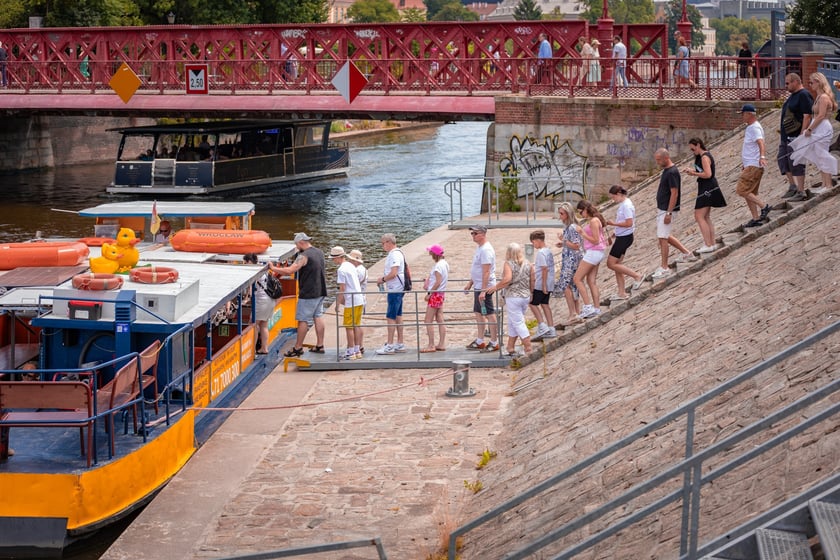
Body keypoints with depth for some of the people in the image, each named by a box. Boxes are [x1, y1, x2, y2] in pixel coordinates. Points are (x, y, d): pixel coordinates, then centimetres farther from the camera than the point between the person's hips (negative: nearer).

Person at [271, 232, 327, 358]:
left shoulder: (304, 256, -18)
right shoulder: (320, 252, 9)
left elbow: (290, 271, -24)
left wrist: (274, 268, -14)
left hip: (308, 294, -9)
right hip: (320, 292, 9)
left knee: (303, 320, -2)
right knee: (318, 317, 13)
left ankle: (297, 348, 2)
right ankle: (320, 345, 15)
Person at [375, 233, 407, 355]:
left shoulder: (395, 255, -18)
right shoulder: (396, 253, 15)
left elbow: (393, 274, -24)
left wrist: (383, 279, -11)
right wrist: (384, 279, 14)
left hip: (394, 290, -11)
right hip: (398, 289, 11)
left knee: (390, 317, -7)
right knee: (398, 316, 14)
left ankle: (389, 346, -6)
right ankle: (400, 344, 20)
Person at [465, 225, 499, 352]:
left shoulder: (486, 250, -19)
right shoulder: (479, 248, 13)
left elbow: (486, 272, -24)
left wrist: (483, 291, -27)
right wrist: (470, 283, 25)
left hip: (484, 287, -11)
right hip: (477, 286, 11)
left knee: (489, 314, -5)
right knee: (478, 313, 15)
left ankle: (494, 343, 1)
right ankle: (480, 341, 23)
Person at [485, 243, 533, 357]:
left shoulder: (509, 264, -11)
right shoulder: (528, 265, 5)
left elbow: (507, 280, -24)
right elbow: (532, 282, 8)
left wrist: (495, 287, -14)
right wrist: (529, 292, 24)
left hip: (513, 297, -6)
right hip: (525, 296, 6)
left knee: (518, 323, -2)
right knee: (512, 322, 18)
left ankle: (528, 348, -7)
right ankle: (510, 347, 23)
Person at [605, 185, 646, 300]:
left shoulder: (626, 205, -18)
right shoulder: (623, 204, 12)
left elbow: (629, 223, -25)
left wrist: (613, 224, -19)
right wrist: (614, 235, 20)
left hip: (624, 238, -10)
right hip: (621, 237, 10)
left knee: (611, 264, -7)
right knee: (617, 264, 12)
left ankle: (637, 276, -3)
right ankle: (621, 293, 17)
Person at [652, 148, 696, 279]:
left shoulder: (672, 172, -20)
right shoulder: (666, 170, 11)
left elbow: (674, 194, -23)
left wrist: (668, 213, -24)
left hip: (667, 210, -10)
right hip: (662, 209, 10)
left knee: (662, 238, -7)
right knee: (665, 236, 18)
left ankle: (664, 268, -2)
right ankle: (686, 253, 30)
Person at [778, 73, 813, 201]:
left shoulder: (804, 95, -14)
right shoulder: (792, 96, 17)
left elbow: (807, 116, -20)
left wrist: (802, 136, -23)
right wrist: (781, 131, 21)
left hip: (796, 136, -10)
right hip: (786, 136, 10)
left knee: (796, 163, -8)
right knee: (782, 160, 12)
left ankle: (801, 192, -4)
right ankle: (792, 187, 21)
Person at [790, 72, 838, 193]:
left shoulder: (824, 97, -14)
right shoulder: (819, 97, 16)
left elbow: (821, 116, -20)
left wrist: (809, 129, -18)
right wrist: (807, 128, 12)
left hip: (823, 130, -10)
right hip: (818, 130, 10)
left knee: (822, 157, -7)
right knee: (819, 158, 11)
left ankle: (828, 185, -4)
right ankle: (825, 185, 14)